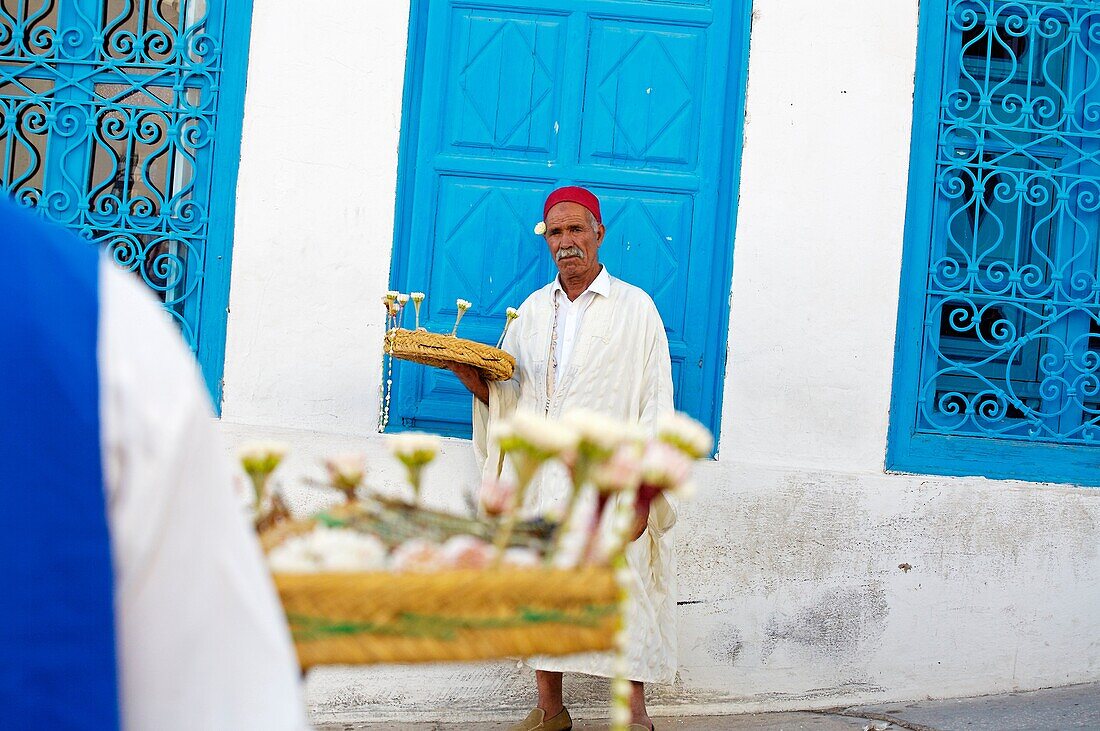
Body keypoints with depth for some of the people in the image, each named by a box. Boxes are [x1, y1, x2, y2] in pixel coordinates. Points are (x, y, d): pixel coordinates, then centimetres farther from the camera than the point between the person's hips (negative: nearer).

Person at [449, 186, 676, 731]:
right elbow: (506, 398, 18)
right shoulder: (533, 310, 15)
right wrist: (469, 374, -3)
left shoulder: (635, 308, 3)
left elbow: (654, 405, -2)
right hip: (541, 479, 4)